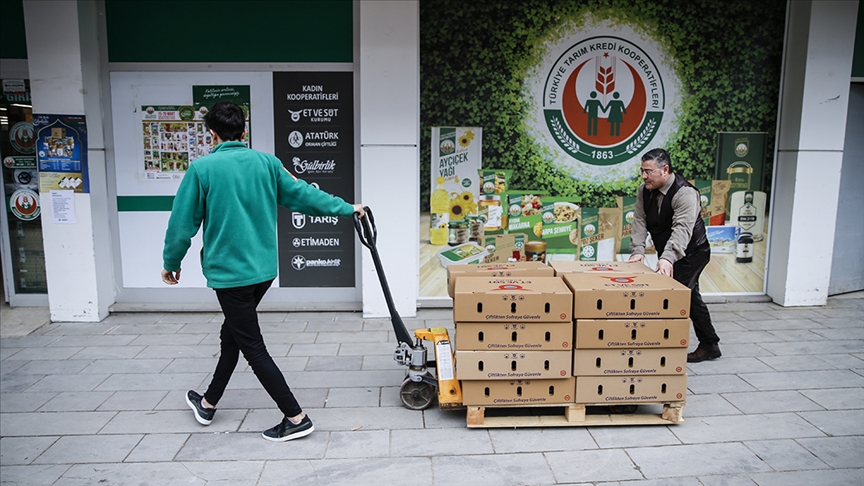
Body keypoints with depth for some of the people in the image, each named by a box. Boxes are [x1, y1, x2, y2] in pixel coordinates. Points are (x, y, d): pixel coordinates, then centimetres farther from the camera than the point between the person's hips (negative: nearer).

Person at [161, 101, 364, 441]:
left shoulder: (202, 168, -10)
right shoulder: (266, 162, 1)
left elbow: (183, 222, -6)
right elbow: (302, 193, 3)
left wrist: (171, 263, 10)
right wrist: (347, 209, 15)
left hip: (229, 272, -6)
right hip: (264, 269, 6)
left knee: (252, 346, 2)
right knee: (232, 333, 22)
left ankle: (296, 418, 4)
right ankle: (209, 403, 39)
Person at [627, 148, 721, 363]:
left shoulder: (685, 193, -27)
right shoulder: (645, 191, -4)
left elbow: (682, 229, -38)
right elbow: (640, 221, -9)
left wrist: (667, 258, -52)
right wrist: (637, 250, -24)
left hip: (691, 253, -8)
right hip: (668, 253, 8)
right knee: (689, 297, 15)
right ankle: (709, 345, 28)